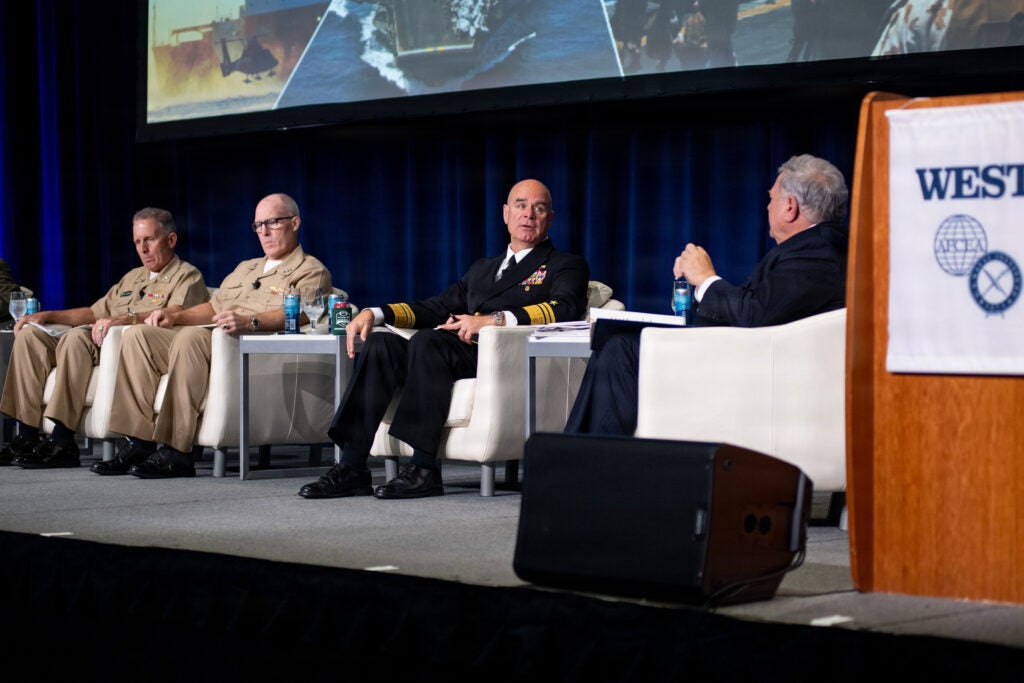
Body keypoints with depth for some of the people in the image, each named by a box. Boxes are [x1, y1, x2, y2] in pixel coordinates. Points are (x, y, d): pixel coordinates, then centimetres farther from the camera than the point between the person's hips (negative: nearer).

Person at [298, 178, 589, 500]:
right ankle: (351, 468, -25)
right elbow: (437, 307, 26)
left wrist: (493, 319, -23)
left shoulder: (566, 266, 12)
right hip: (460, 357, 6)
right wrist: (374, 313, 8)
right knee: (379, 344, -17)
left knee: (427, 340, -32)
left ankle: (424, 470, -34)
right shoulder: (482, 269, 33)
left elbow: (567, 308, -10)